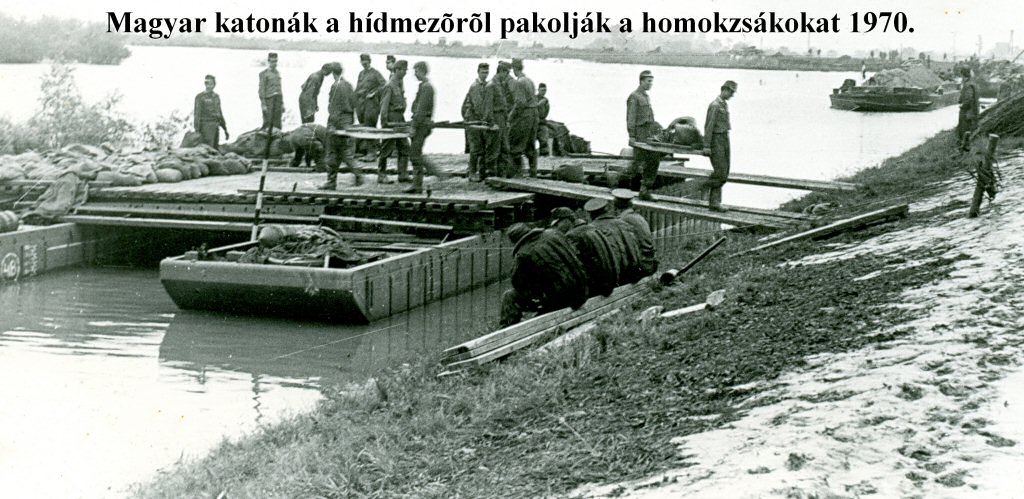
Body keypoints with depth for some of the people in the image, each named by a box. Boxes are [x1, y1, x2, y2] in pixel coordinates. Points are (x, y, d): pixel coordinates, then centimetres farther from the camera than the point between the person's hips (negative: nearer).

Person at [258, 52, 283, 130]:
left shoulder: (278, 73, 16)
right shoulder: (263, 73, -3)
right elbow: (261, 89, -8)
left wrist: (282, 103, 17)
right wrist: (263, 104, -14)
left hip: (278, 100, 6)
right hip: (268, 100, -6)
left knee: (277, 124, 4)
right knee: (267, 124, -7)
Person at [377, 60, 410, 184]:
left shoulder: (400, 84, 12)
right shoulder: (389, 86, -14)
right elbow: (384, 105, -17)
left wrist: (402, 118, 16)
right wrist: (384, 123, -20)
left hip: (400, 118, 9)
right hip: (391, 118, -9)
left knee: (404, 146, 6)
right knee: (387, 148, -2)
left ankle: (403, 175, 10)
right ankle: (381, 176, 4)